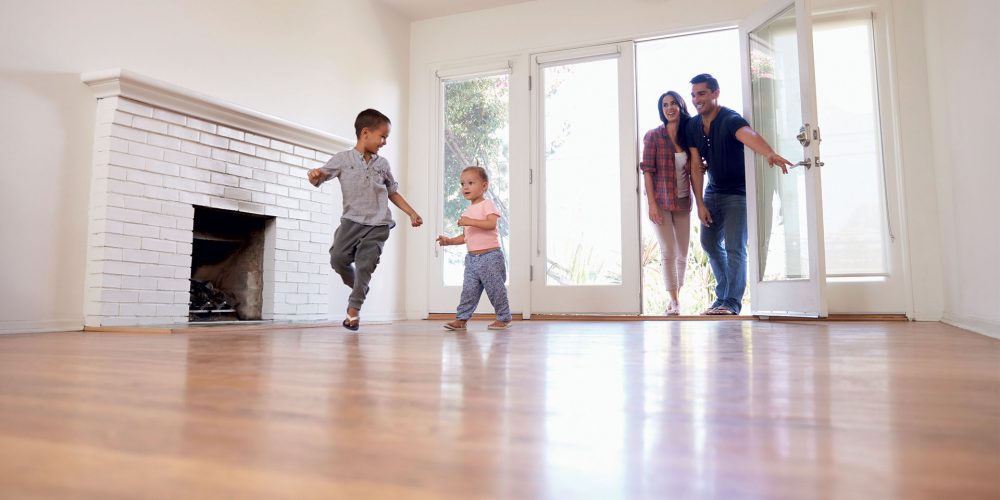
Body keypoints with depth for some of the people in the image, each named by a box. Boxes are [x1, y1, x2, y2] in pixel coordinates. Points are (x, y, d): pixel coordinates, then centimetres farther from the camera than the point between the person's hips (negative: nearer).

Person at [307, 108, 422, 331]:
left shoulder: (382, 164, 10)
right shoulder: (342, 158, 1)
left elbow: (393, 192, 19)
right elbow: (319, 179, -1)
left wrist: (412, 213, 15)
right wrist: (314, 175, -26)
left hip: (378, 224, 1)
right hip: (352, 221, -1)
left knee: (365, 265, -6)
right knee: (338, 259, -6)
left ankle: (354, 308, 7)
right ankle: (359, 288, 24)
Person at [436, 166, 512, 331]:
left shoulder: (487, 205, -5)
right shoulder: (467, 211, 17)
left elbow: (492, 224, -23)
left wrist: (470, 222, -28)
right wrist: (449, 241, 8)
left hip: (490, 256, -7)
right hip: (472, 258, 7)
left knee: (495, 289, 0)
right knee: (468, 290, 2)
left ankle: (504, 318, 13)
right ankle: (461, 319, 4)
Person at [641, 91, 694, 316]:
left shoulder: (688, 136, 8)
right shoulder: (653, 136, -3)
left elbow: (693, 171, 12)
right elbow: (647, 171, -7)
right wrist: (652, 204, -13)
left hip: (683, 202, 4)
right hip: (661, 202, -4)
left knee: (682, 253, 6)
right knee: (668, 252, -8)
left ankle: (675, 299, 19)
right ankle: (674, 301, -4)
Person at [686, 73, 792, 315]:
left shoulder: (730, 119, -22)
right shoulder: (693, 126, -3)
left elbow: (749, 136, -45)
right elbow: (696, 166, -4)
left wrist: (770, 153, -66)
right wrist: (700, 204, -10)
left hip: (738, 192, -7)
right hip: (713, 191, 7)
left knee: (734, 247, -12)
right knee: (710, 243, 12)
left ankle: (732, 302, -3)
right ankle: (723, 295, 27)